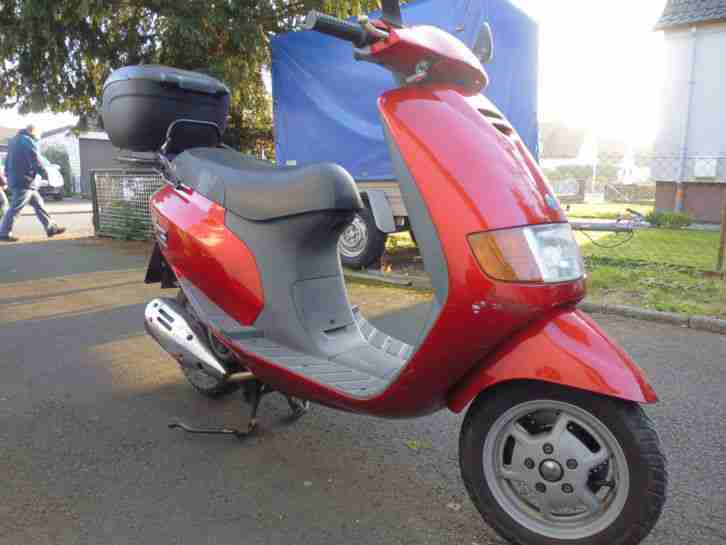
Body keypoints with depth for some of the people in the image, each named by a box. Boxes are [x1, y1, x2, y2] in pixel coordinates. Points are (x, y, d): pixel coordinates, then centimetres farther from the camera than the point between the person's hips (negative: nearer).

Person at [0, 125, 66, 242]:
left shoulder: (14, 140, 20)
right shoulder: (28, 141, -10)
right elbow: (35, 160, -17)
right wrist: (44, 173, -7)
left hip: (15, 179, 10)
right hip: (24, 181, -10)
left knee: (38, 204, 12)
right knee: (15, 208, -7)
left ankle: (51, 228, 14)